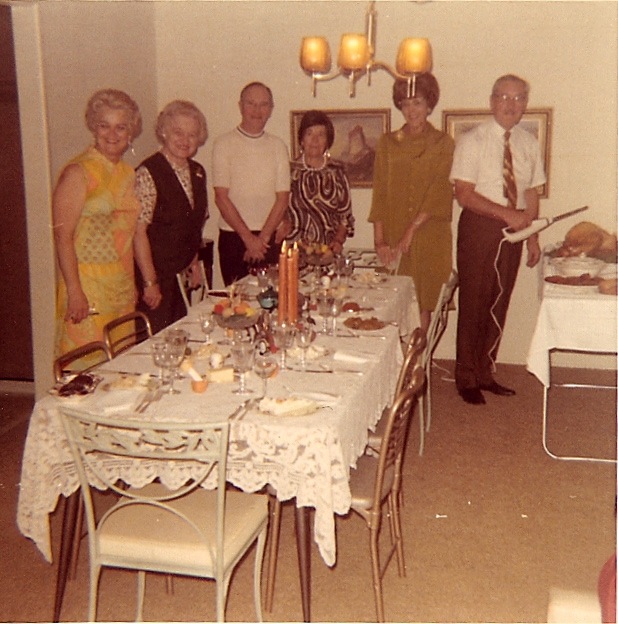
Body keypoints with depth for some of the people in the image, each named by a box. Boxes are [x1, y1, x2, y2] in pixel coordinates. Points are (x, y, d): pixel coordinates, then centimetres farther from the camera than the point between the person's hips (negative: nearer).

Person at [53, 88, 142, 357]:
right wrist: (75, 291, -20)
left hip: (122, 287, 7)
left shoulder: (128, 173, 12)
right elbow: (63, 236, -14)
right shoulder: (78, 172, -9)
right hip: (87, 286, -7)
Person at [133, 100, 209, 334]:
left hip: (183, 275, 7)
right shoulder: (148, 173, -14)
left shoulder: (197, 172, 9)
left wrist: (194, 263, 15)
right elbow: (138, 231, -17)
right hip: (156, 274, -7)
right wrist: (150, 283, -18)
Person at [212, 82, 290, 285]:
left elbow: (282, 199, 2)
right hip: (233, 236, -2)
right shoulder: (224, 144, 1)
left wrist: (262, 237, -8)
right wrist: (249, 238, -9)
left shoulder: (278, 146, 8)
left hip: (271, 239, 2)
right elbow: (221, 198, -5)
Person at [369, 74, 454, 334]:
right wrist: (379, 240, -5)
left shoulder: (443, 144, 5)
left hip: (429, 237, -1)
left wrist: (412, 230, -13)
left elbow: (439, 194, -5)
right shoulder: (387, 143, 11)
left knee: (424, 305, -2)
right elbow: (379, 193, 4)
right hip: (393, 237, 2)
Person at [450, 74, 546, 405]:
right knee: (474, 303, 1)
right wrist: (506, 214, -20)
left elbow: (531, 193, 12)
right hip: (479, 227, -5)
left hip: (513, 228, 5)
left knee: (499, 303, 11)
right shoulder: (472, 141, -7)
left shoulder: (529, 144, 8)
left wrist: (533, 236, 6)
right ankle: (466, 378, 14)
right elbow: (464, 194, -13)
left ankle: (485, 373, 24)